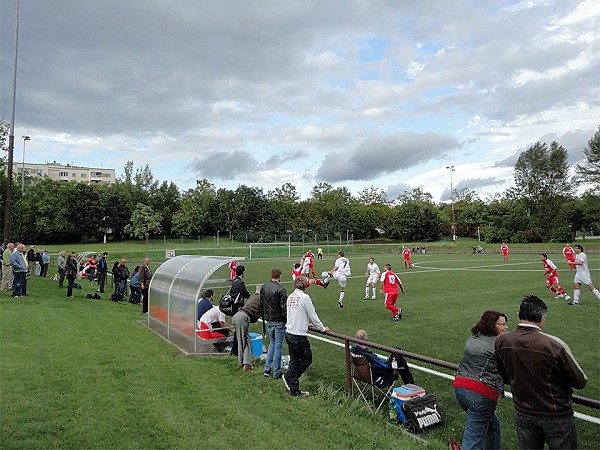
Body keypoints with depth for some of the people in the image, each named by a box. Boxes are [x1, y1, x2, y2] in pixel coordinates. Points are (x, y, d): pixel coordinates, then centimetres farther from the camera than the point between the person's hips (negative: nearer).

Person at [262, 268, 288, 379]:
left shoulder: (263, 287, 1)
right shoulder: (281, 289, -19)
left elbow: (261, 303, 10)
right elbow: (284, 307, -18)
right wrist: (287, 320, -6)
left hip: (268, 320, 6)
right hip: (279, 321, -6)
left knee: (272, 343, 20)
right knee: (278, 346, 4)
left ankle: (267, 369, 18)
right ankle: (276, 373, 10)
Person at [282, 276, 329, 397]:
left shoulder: (290, 297, 8)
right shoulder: (304, 297, -14)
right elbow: (313, 315, -7)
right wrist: (322, 328, 8)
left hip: (289, 332, 8)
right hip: (299, 336, -8)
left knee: (294, 361, 13)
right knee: (307, 359, 10)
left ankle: (294, 390, 18)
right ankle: (288, 377, 13)